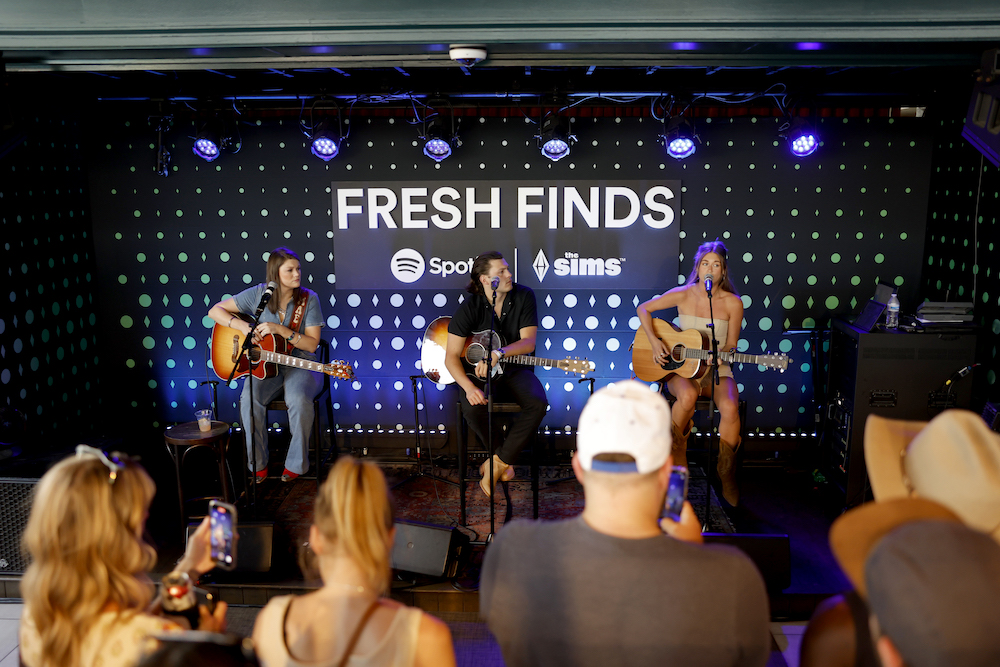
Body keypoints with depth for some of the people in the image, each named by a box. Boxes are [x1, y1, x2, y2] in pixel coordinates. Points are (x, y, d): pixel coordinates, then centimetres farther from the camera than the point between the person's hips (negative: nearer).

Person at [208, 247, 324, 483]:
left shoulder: (309, 299, -5)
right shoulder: (258, 294, -1)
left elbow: (312, 344, -10)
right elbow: (215, 311, 2)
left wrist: (280, 329, -21)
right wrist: (243, 326, -15)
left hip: (299, 363, -2)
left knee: (299, 399, -33)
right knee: (250, 398, -29)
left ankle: (295, 464, -12)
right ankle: (258, 463, -9)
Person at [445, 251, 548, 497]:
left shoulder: (524, 296, -6)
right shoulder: (470, 306, -11)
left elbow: (528, 342, -11)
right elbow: (451, 355, -13)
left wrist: (499, 352, -31)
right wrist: (469, 387, -31)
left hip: (514, 369, 2)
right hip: (477, 370, -2)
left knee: (538, 403, -28)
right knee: (472, 407, -33)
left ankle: (498, 461, -12)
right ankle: (504, 459, -5)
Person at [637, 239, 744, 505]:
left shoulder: (733, 303, -1)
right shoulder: (683, 294, -1)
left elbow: (731, 346, 5)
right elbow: (643, 308, 5)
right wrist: (654, 341, -7)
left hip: (716, 370, 1)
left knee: (730, 407, -31)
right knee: (687, 396, -37)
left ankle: (726, 474, -11)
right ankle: (676, 456, -11)